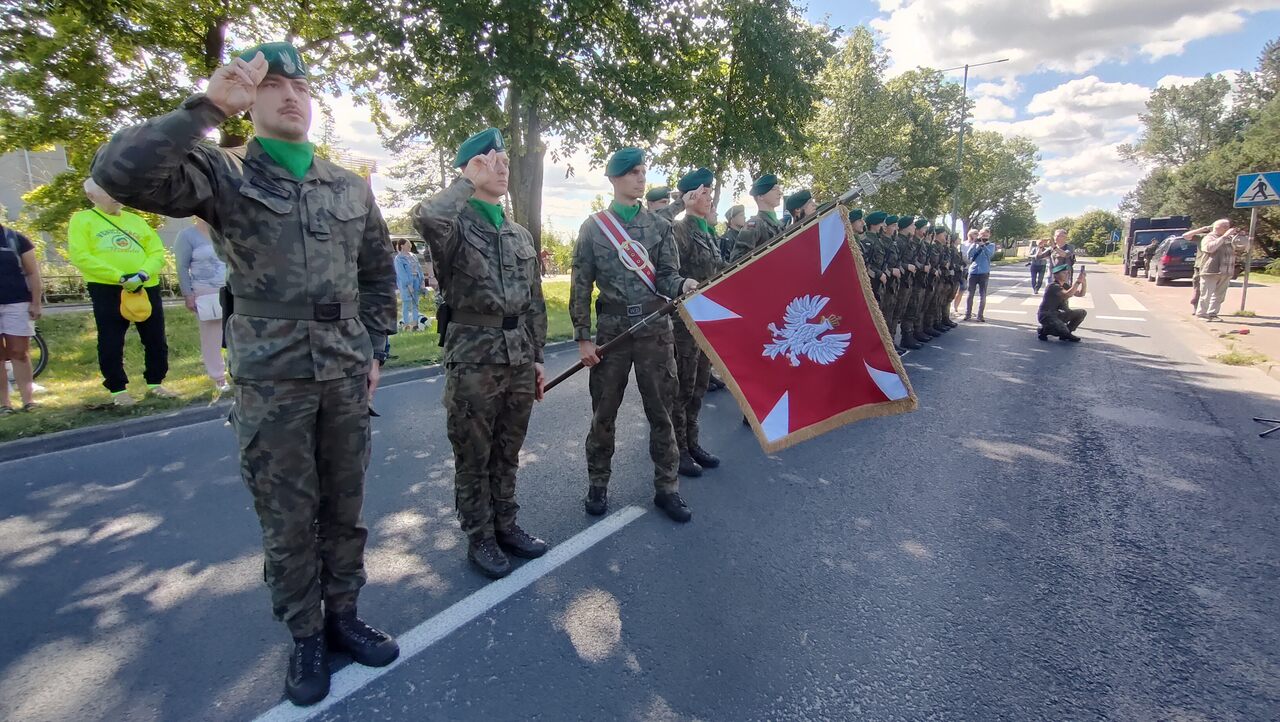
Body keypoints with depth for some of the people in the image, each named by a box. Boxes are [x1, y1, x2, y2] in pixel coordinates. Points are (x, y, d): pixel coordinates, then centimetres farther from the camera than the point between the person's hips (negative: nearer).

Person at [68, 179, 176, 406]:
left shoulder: (136, 220, 14)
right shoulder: (82, 219, 3)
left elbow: (157, 252, 7)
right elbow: (80, 257, -8)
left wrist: (143, 274, -13)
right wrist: (120, 277, -17)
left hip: (147, 288, 4)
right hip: (107, 290, -4)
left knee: (156, 340, 7)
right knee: (111, 344, 0)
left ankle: (155, 383, 19)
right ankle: (118, 390, 10)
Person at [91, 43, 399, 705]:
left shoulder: (352, 188, 10)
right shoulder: (223, 174, -1)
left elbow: (380, 274, 15)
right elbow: (119, 173, -18)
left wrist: (375, 349, 8)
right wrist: (209, 106, -20)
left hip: (346, 374, 3)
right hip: (270, 379, -3)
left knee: (344, 507, 13)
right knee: (287, 518, 8)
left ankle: (342, 617, 31)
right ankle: (305, 638, 26)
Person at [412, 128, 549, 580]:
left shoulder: (521, 234, 14)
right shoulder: (455, 226, -5)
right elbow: (425, 217, -32)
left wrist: (537, 357, 13)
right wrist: (468, 182, -16)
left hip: (519, 359, 5)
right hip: (473, 360, -5)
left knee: (507, 453, 16)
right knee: (474, 457, 8)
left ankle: (505, 526, 31)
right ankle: (479, 538, 23)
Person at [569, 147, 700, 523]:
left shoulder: (660, 225, 6)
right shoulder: (592, 227, 2)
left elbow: (666, 277, 2)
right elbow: (581, 286, 1)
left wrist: (684, 285, -22)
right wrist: (583, 337, -4)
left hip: (655, 328, 1)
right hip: (611, 329, -1)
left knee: (661, 411, 6)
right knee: (603, 412, 8)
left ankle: (667, 487, 19)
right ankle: (598, 484, 25)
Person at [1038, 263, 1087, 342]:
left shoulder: (1065, 285, 11)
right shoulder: (1053, 286, -18)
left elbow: (1080, 293, 9)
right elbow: (1068, 294, -33)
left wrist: (1083, 281, -6)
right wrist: (1078, 281, -30)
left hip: (1057, 314, 9)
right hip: (1046, 315, -9)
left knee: (1082, 313, 1)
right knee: (1064, 332, -29)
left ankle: (1065, 333, 9)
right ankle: (1043, 330, 0)